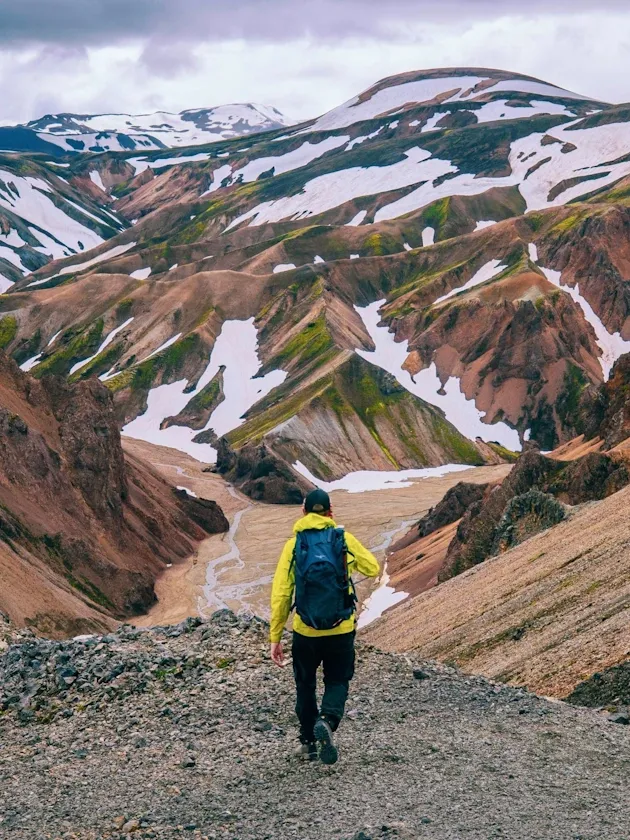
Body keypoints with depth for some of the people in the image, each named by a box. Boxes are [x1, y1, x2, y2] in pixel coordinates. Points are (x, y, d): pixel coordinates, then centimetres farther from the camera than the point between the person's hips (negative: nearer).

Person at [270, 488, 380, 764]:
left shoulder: (293, 545, -3)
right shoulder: (344, 539, -2)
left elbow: (280, 594, -5)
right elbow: (373, 568, 11)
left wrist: (275, 638, 0)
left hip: (305, 632, 0)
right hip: (341, 630, 0)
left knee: (305, 685, 20)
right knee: (337, 682, 15)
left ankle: (309, 743, 27)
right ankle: (327, 721, -14)